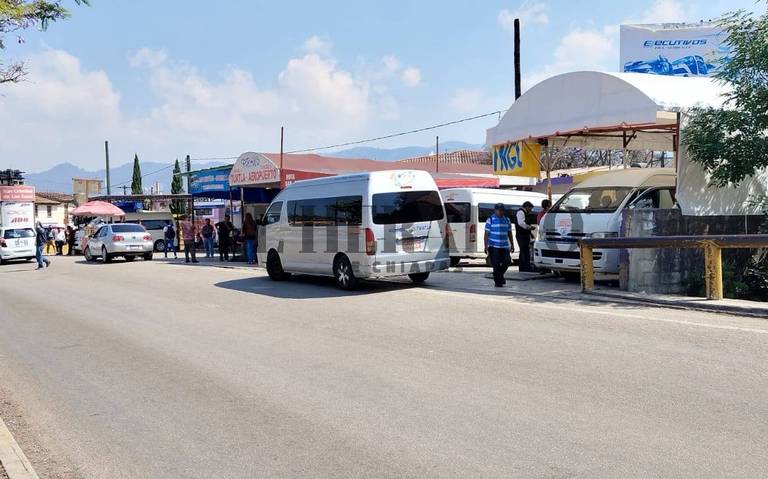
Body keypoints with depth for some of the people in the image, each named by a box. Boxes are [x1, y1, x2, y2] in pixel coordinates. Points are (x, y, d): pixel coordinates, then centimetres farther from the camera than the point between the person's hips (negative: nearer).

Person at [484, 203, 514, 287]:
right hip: (494, 246, -4)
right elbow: (486, 234, -4)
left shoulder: (507, 220, 11)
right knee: (496, 264, -4)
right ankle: (497, 281, 8)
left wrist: (511, 245, 12)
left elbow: (509, 233, 16)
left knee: (507, 262, -2)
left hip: (505, 246, 4)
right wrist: (486, 246, -9)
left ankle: (500, 275, 24)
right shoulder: (490, 219, -3)